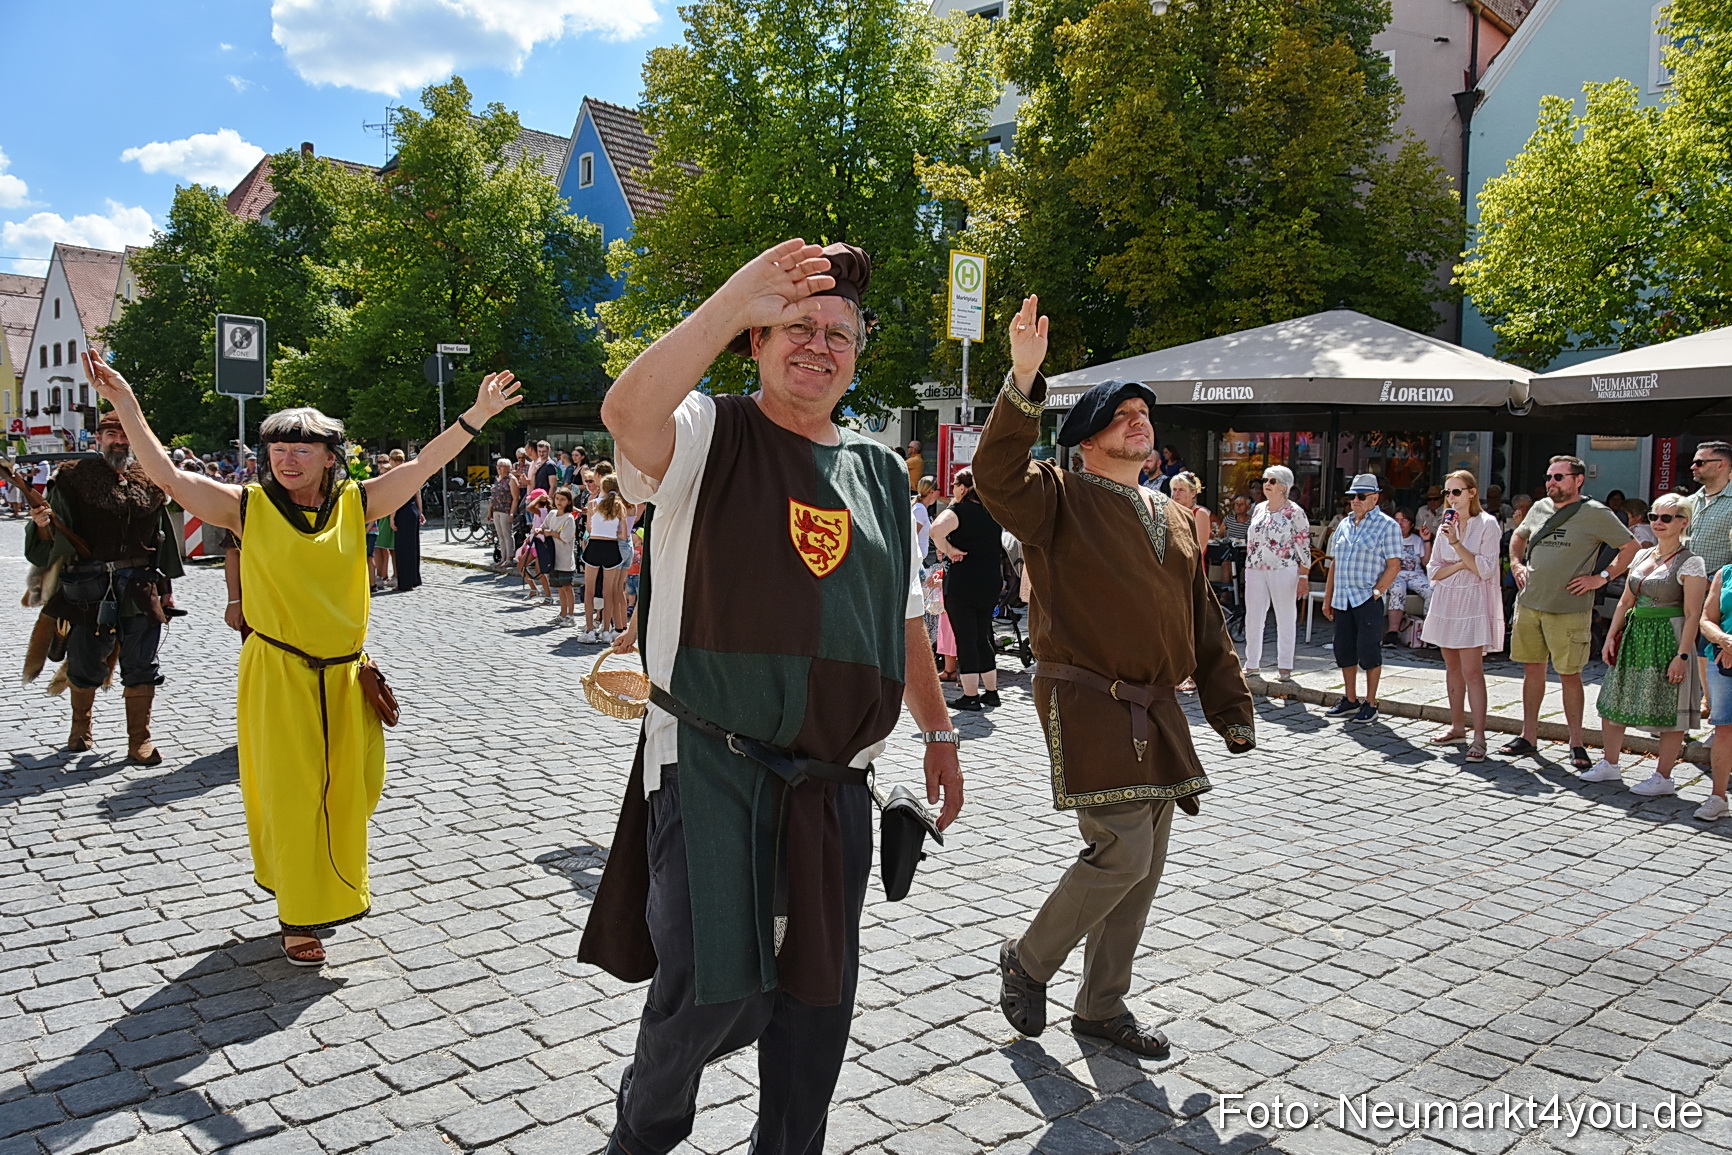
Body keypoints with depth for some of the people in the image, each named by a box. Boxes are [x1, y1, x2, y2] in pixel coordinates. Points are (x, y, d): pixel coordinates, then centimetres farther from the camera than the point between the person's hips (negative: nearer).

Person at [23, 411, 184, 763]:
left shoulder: (150, 483, 10)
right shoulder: (73, 478, 1)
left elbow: (161, 540, 14)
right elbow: (55, 540, -1)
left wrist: (167, 587, 14)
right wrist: (43, 525, -23)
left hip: (140, 588, 2)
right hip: (88, 587, -2)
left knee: (141, 667, 2)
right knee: (86, 663, 9)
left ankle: (139, 741, 12)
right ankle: (80, 725, 34)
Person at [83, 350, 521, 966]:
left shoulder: (355, 501, 1)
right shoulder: (249, 507, -4)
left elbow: (424, 464, -3)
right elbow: (168, 475, -9)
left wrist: (478, 414, -9)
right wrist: (125, 404, -16)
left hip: (345, 675, 3)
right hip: (278, 677, -2)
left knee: (349, 791, 13)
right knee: (290, 796, 4)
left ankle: (330, 890, 39)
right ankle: (298, 919, 19)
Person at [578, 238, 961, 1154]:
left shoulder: (880, 473, 13)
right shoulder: (707, 435, -3)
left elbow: (904, 619, 21)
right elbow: (625, 413, -27)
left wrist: (939, 732, 21)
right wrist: (735, 300, -30)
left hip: (834, 784, 5)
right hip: (711, 768, -5)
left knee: (820, 994, 14)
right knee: (715, 990, -5)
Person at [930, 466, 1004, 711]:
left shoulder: (959, 510, -11)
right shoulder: (993, 512, 10)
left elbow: (937, 529, -30)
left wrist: (948, 550, -17)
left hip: (962, 581, -7)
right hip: (991, 580, 7)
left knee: (965, 638, 0)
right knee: (982, 637, 16)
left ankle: (970, 696, 3)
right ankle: (991, 692, 21)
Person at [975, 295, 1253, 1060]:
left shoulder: (1170, 517, 17)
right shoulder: (1058, 502, -3)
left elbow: (1202, 621, 20)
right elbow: (996, 472, -26)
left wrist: (1231, 709, 17)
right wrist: (1023, 380, -35)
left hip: (1156, 711, 8)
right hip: (1087, 705, -7)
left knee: (1143, 865, 11)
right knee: (1121, 853, -13)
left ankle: (1103, 1006, 27)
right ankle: (1027, 962, 12)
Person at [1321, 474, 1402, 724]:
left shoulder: (1387, 526, -3)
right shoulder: (1345, 525, 15)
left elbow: (1393, 565, -9)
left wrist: (1377, 592, -16)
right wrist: (1327, 598, 14)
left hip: (1368, 599, -6)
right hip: (1342, 599, 6)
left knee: (1368, 651, -2)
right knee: (1344, 650, 11)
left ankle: (1370, 704, 9)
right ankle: (1350, 700, 23)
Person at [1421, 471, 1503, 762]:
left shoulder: (1487, 524, -4)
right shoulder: (1445, 526, 12)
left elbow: (1485, 569, -12)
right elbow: (1433, 571, 8)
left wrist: (1456, 544, -18)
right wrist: (1460, 564, -9)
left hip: (1472, 603, -6)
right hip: (1445, 602, 6)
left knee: (1472, 671, -11)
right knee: (1452, 667, 10)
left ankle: (1479, 737, -11)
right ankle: (1457, 727, 19)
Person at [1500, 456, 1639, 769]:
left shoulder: (1595, 514, -6)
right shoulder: (1539, 508, 11)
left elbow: (1631, 547, -3)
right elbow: (1518, 537, 29)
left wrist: (1602, 577, -8)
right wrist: (1516, 564, 13)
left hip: (1569, 610, -5)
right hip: (1528, 603, 5)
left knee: (1570, 675, 0)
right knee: (1532, 669, 10)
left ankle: (1576, 743, 10)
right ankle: (1528, 737, 17)